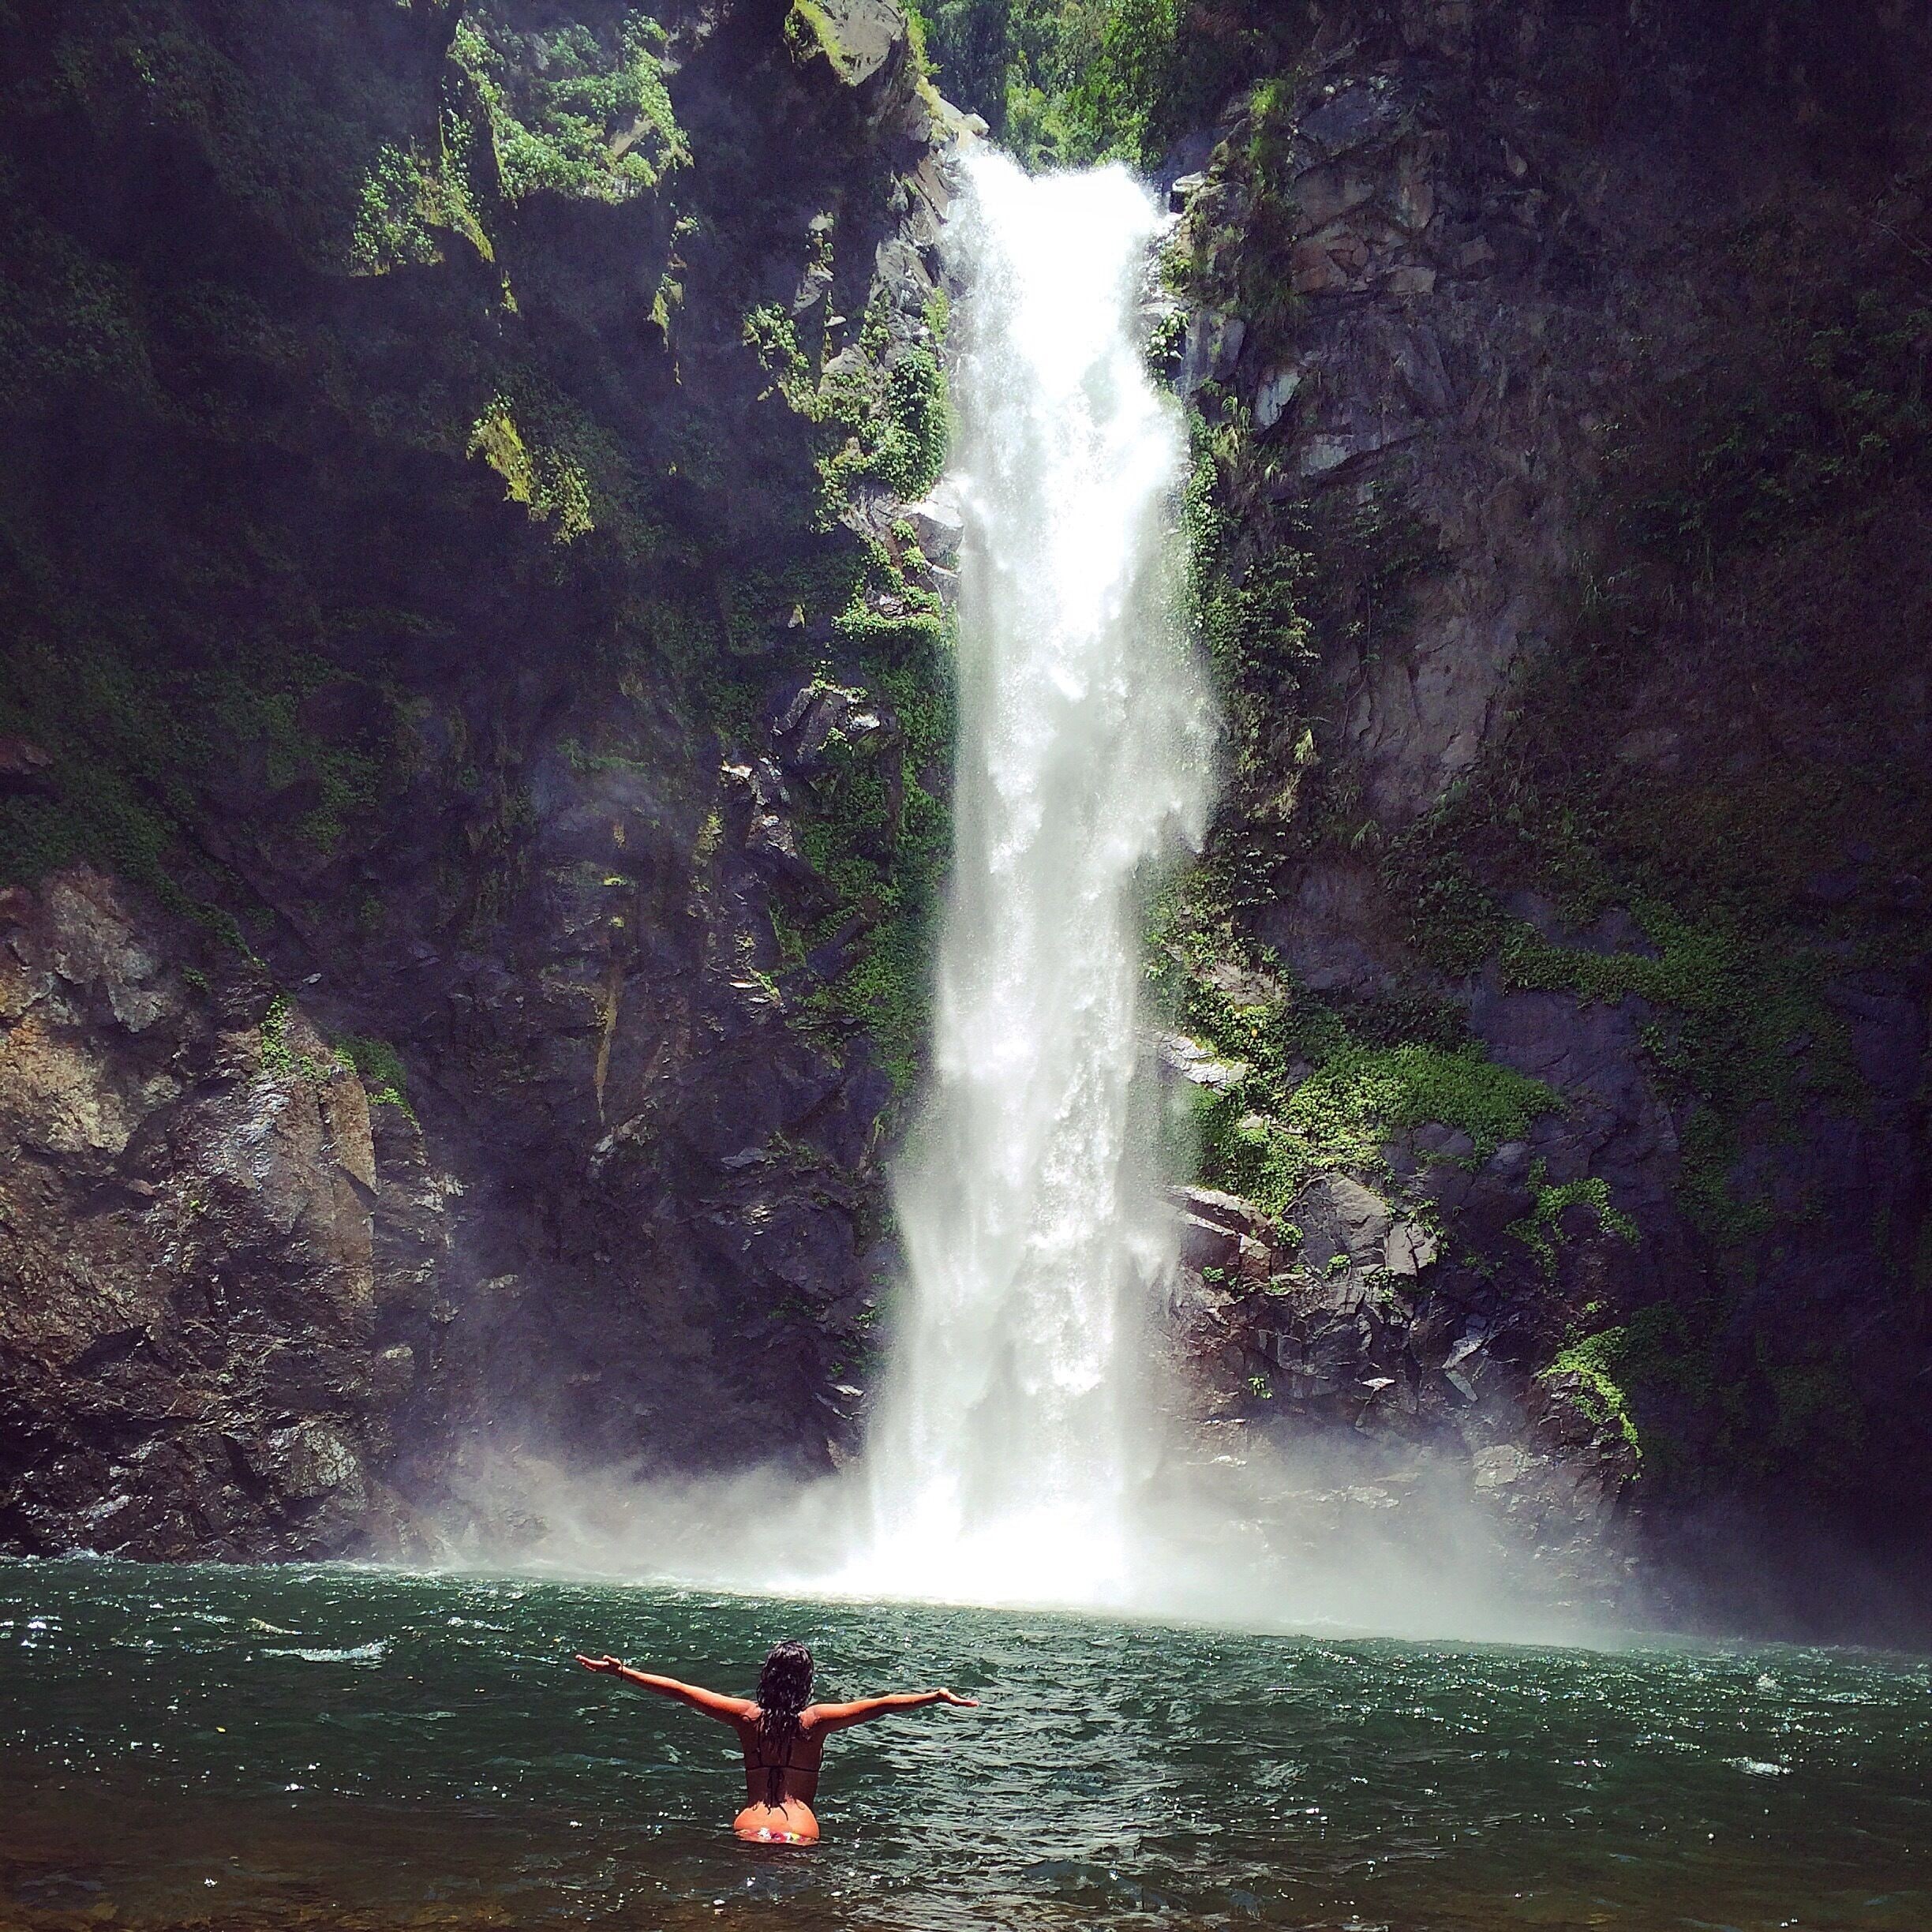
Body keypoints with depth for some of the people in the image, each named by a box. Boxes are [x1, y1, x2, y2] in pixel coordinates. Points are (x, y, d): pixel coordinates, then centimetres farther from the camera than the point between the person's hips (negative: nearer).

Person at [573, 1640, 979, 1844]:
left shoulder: (747, 1716, 7)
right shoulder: (815, 1720, 2)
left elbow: (679, 1690, 9)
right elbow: (881, 1705, -3)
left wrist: (620, 1671, 15)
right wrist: (938, 1696, 0)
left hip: (749, 1828, 2)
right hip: (800, 1832, -1)